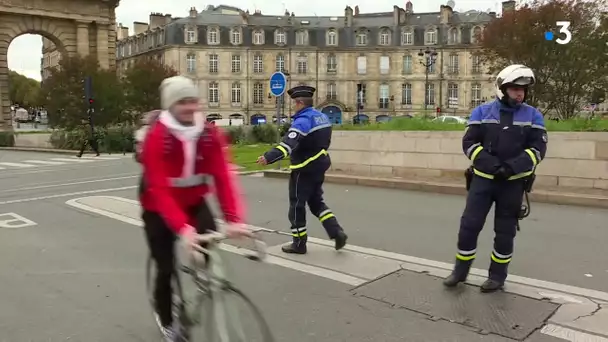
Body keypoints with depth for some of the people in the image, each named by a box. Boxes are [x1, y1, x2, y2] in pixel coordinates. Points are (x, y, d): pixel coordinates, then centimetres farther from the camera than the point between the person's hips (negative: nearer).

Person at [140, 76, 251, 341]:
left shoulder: (210, 134, -13)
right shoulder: (156, 138, -25)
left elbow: (223, 178, -21)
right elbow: (159, 190, -33)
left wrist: (233, 219, -33)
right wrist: (182, 228, -46)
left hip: (194, 202, 3)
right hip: (159, 209, -3)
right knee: (166, 269, 0)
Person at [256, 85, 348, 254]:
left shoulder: (303, 120, -21)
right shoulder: (323, 117, 8)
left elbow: (287, 144, -36)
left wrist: (268, 158, -45)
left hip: (304, 170, -9)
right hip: (319, 166, 9)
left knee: (297, 206, 4)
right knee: (317, 202, 20)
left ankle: (299, 244, 13)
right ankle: (337, 232, 9)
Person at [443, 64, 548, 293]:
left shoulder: (532, 115, 1)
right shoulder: (482, 112, 0)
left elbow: (538, 148, -5)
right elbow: (469, 143, -5)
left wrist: (512, 166, -21)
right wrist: (491, 164, -20)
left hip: (513, 182, 0)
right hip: (483, 178, 0)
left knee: (505, 231, 9)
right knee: (469, 225, -1)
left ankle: (497, 276, 23)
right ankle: (460, 271, 15)